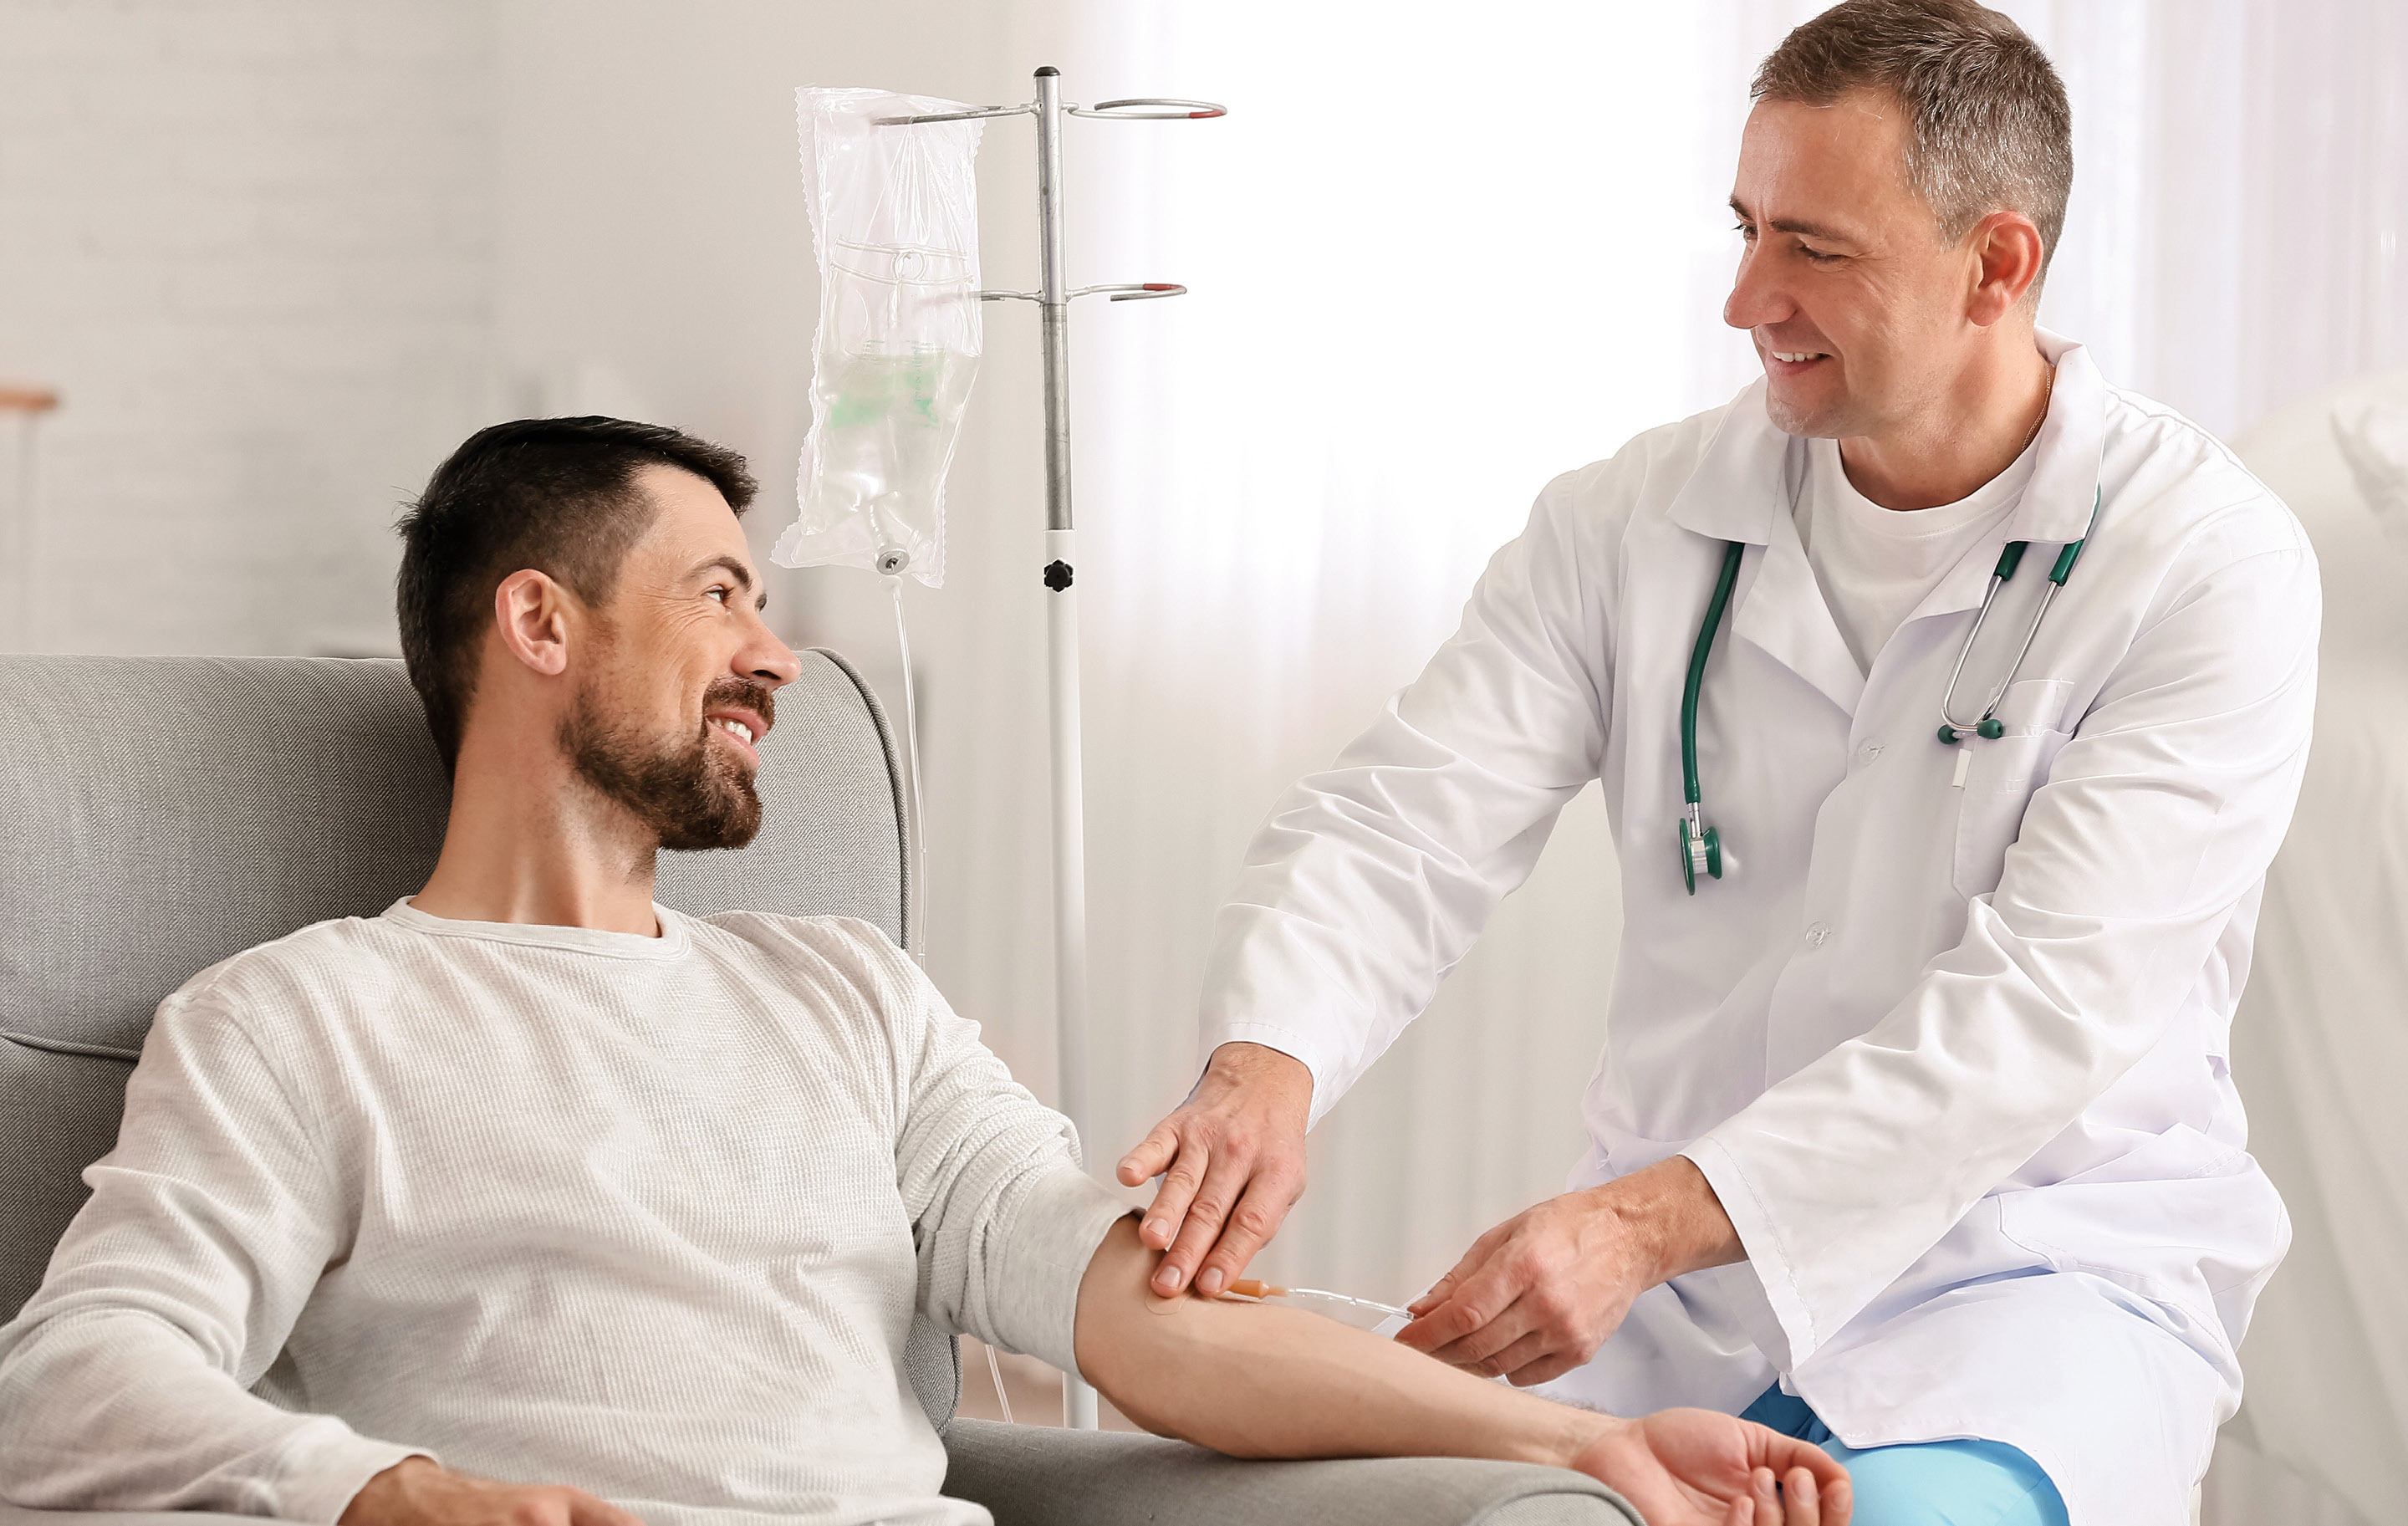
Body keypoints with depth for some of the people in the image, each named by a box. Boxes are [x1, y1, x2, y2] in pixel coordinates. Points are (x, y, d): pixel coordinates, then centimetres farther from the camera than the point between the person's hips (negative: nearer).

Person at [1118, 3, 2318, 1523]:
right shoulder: (1638, 521, 5)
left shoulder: (2208, 561, -9)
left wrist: (1653, 1221, -28)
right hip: (1673, 1254, 4)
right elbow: (1402, 825, -3)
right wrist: (1263, 1063, -27)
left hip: (2038, 1266, -4)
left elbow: (2047, 1001, -18)